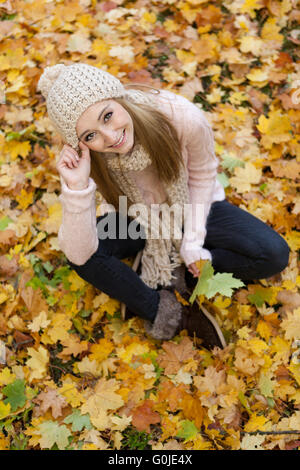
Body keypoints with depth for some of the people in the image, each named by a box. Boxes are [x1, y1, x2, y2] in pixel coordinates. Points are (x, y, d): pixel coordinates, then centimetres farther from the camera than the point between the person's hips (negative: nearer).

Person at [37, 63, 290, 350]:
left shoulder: (184, 119, -33)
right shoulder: (81, 160, -28)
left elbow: (202, 174, -10)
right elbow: (79, 255, -34)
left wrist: (192, 240, -13)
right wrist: (76, 187, -46)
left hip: (192, 209, 0)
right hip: (135, 218, 0)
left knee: (274, 255, -20)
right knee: (80, 256, -28)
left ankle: (175, 274, -11)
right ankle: (167, 312, -15)